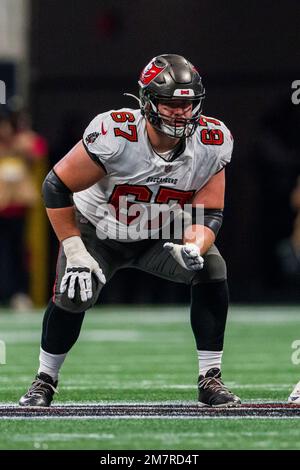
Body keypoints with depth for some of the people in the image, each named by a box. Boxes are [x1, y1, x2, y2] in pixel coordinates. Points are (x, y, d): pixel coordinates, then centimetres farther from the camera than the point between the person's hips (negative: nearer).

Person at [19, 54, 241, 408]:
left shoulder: (210, 145, -20)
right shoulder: (115, 136, -33)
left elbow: (208, 216, -13)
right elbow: (56, 187, -23)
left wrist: (193, 248, -36)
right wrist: (74, 252, -22)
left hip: (161, 237, 3)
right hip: (99, 230, -3)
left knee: (211, 270, -20)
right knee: (72, 295, -23)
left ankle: (210, 381, -9)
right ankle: (44, 381, 4)